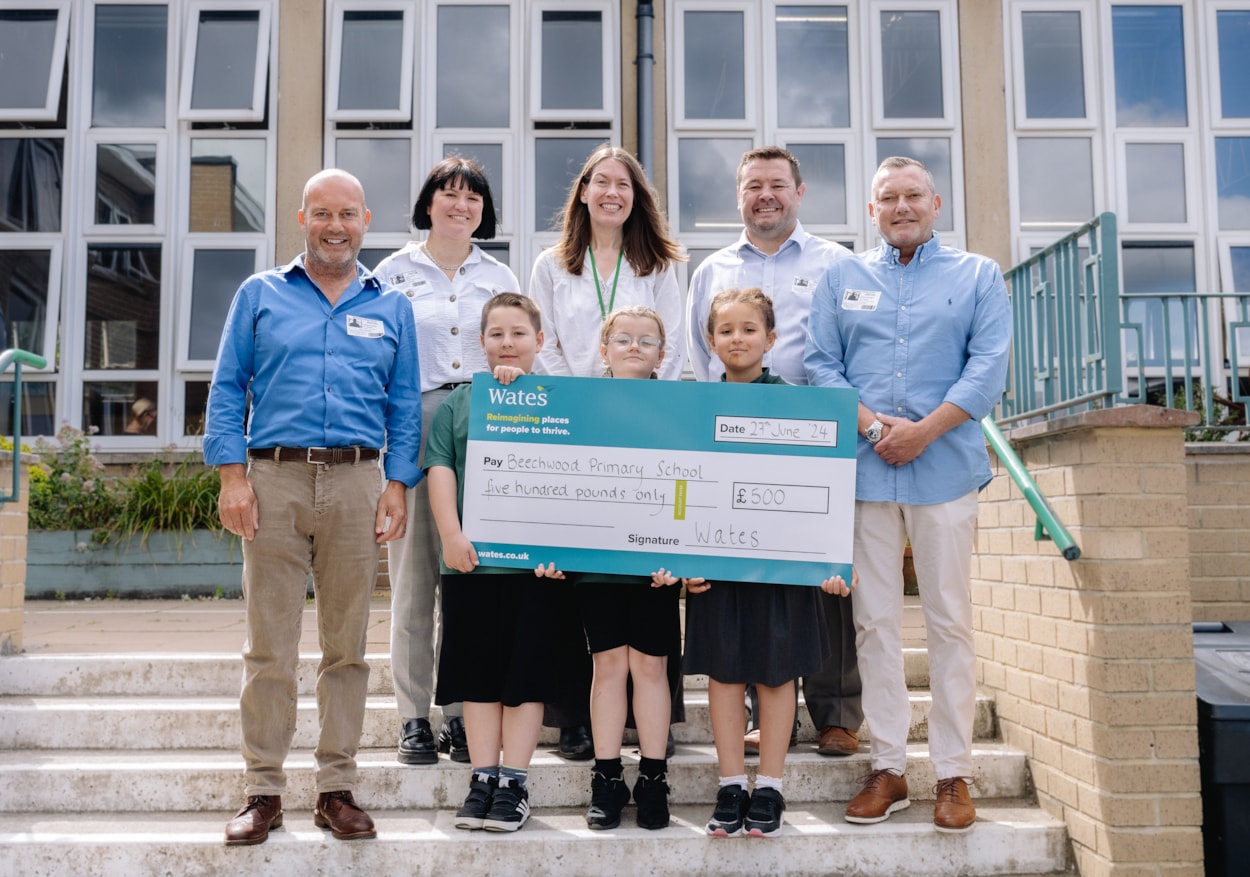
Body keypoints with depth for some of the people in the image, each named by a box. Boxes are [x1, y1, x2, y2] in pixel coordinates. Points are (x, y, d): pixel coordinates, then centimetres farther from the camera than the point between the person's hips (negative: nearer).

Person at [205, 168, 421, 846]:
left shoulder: (390, 308, 15)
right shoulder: (260, 295, 12)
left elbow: (405, 408, 11)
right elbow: (227, 389, 7)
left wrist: (397, 485, 0)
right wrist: (232, 476, -4)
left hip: (356, 484, 1)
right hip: (274, 479, -1)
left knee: (347, 645, 5)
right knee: (269, 646, 0)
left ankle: (337, 789, 14)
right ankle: (263, 791, 10)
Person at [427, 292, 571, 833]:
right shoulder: (457, 403, 12)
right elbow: (440, 469, 5)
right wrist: (451, 534, -8)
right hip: (472, 560, 2)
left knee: (526, 672, 3)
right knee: (478, 672, 7)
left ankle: (514, 782, 12)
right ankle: (482, 779, 16)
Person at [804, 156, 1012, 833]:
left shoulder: (977, 275, 11)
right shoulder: (841, 279, 16)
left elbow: (989, 364, 0)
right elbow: (820, 364, 7)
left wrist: (925, 429, -11)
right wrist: (871, 425, -9)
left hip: (945, 467, -1)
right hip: (863, 468, 2)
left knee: (949, 620, 0)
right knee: (875, 619, 3)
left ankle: (954, 774, 10)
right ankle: (887, 767, 12)